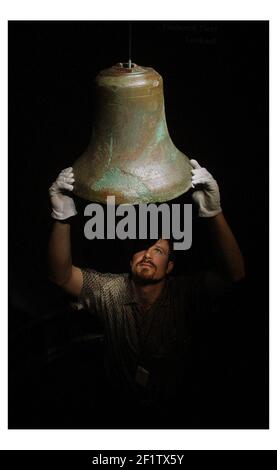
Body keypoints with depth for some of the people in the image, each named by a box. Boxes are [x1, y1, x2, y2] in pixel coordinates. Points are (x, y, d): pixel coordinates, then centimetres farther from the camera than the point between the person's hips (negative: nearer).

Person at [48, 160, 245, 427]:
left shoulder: (185, 293, -24)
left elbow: (235, 274, -39)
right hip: (121, 407, 1)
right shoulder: (110, 291, -19)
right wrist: (62, 218, -51)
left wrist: (214, 213, -55)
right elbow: (62, 275, -32)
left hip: (172, 408, -1)